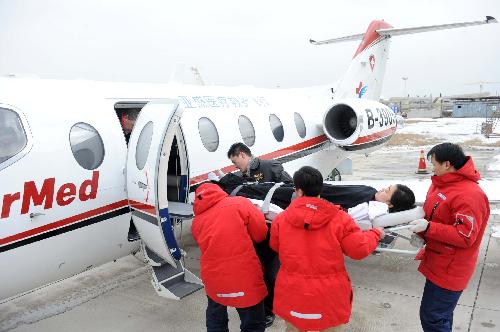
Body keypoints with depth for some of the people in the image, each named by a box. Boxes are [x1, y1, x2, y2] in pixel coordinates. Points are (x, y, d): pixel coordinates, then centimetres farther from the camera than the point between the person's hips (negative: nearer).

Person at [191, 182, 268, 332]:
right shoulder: (239, 203, -4)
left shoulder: (196, 221, 8)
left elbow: (209, 246, 13)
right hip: (245, 278, -3)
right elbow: (260, 233, -5)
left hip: (213, 279, 4)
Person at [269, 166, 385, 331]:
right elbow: (359, 249, -10)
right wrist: (375, 234, 10)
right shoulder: (339, 218, -16)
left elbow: (275, 246, 7)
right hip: (329, 297, -1)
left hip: (292, 294, 1)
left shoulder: (281, 219, -10)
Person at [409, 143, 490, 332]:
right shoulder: (442, 184, 6)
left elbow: (465, 237, -26)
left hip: (449, 270, -9)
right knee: (441, 316, 24)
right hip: (439, 263, 9)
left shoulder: (469, 196, -24)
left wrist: (428, 227, -29)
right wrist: (421, 216, 3)